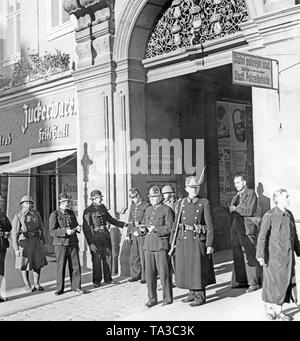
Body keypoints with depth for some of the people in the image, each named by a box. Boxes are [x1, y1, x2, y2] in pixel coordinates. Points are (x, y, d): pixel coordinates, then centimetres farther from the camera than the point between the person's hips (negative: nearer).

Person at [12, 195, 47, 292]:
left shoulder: (36, 214, 2)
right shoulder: (18, 216, -10)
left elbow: (41, 229, 11)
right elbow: (14, 233, -12)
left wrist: (43, 243, 11)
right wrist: (16, 249, -17)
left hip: (36, 241, 4)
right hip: (24, 242, -4)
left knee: (38, 264, 6)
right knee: (25, 265, 7)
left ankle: (36, 284, 20)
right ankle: (27, 285, 21)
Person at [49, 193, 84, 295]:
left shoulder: (71, 212, 12)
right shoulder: (54, 214, -5)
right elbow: (52, 231, -11)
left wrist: (77, 228, -1)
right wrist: (65, 231, -23)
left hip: (73, 243, 4)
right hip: (61, 244, -4)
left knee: (75, 266, 1)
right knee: (60, 267, 3)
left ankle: (76, 287, 10)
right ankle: (59, 289, 15)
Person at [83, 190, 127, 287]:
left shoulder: (102, 207, 10)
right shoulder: (88, 211, -9)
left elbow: (110, 219, 24)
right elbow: (86, 228, -10)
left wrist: (122, 224, 20)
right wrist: (90, 243, -15)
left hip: (105, 236, 6)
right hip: (95, 238, -6)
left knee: (108, 257, 8)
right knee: (97, 259, -1)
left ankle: (108, 278, 22)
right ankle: (96, 281, 13)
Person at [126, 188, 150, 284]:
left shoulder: (146, 206, -7)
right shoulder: (132, 206, 14)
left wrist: (139, 231, -17)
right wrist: (128, 234, 15)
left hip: (143, 234, -6)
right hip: (134, 234, 6)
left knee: (143, 256, -4)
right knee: (134, 255, 7)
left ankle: (145, 276, 5)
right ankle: (135, 275, 17)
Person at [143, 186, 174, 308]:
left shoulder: (166, 210, -3)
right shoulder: (148, 210, 17)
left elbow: (169, 228, -10)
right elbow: (143, 224, 20)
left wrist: (156, 229, -21)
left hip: (161, 245, -6)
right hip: (148, 245, 6)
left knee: (164, 273, -1)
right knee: (149, 274, 7)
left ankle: (168, 298, 11)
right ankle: (152, 298, 17)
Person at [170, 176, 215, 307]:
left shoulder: (204, 203, -3)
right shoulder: (181, 203, 7)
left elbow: (209, 225, -5)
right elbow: (176, 223, 9)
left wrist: (210, 244, -9)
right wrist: (173, 241, 6)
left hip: (198, 240, -4)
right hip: (183, 239, 4)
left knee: (198, 268, -1)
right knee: (185, 268, 10)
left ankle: (200, 296, 13)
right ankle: (192, 292, 27)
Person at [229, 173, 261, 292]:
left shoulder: (251, 193, -4)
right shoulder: (236, 196, 20)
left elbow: (250, 211, -14)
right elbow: (231, 208, 9)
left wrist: (236, 208, -7)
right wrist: (241, 208, -8)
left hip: (247, 229, -7)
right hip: (236, 228, 7)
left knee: (249, 256, -6)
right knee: (238, 255, 8)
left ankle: (254, 282, 0)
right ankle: (241, 280, 16)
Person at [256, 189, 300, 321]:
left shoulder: (289, 215, 8)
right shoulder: (269, 215, -11)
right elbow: (262, 236, -11)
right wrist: (260, 254, -14)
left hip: (287, 256, 6)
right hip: (274, 255, -6)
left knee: (286, 282, 8)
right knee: (272, 282, 4)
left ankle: (278, 310, 21)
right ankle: (268, 308, 24)